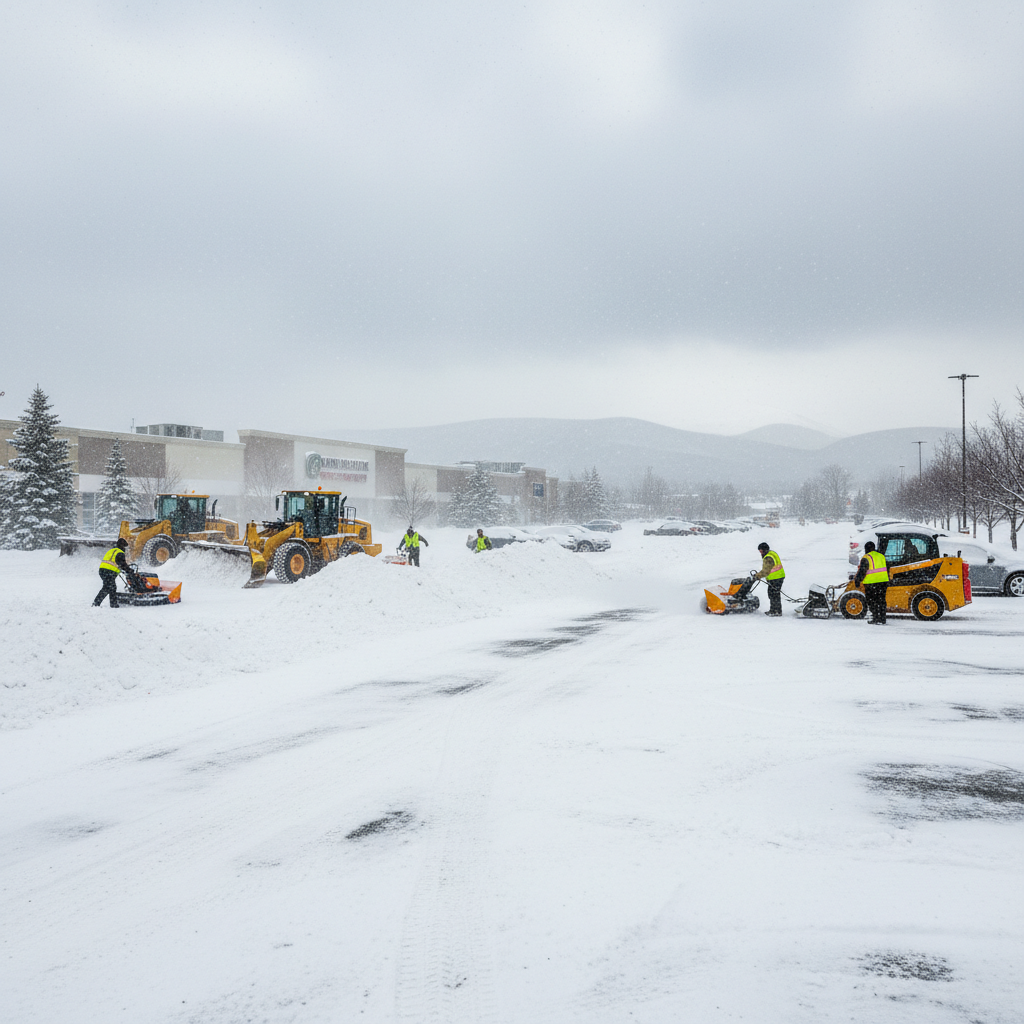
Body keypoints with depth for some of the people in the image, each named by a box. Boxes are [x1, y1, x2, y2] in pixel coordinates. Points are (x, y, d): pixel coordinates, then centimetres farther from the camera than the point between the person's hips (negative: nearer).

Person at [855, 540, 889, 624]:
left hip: (871, 583, -6)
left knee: (872, 602, 1)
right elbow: (887, 569, 21)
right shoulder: (881, 556, 13)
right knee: (881, 601, 11)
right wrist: (887, 581, 29)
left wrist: (857, 581, -5)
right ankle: (882, 620, 12)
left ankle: (876, 619, -4)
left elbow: (862, 571, -13)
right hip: (883, 582, 6)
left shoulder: (866, 558, -9)